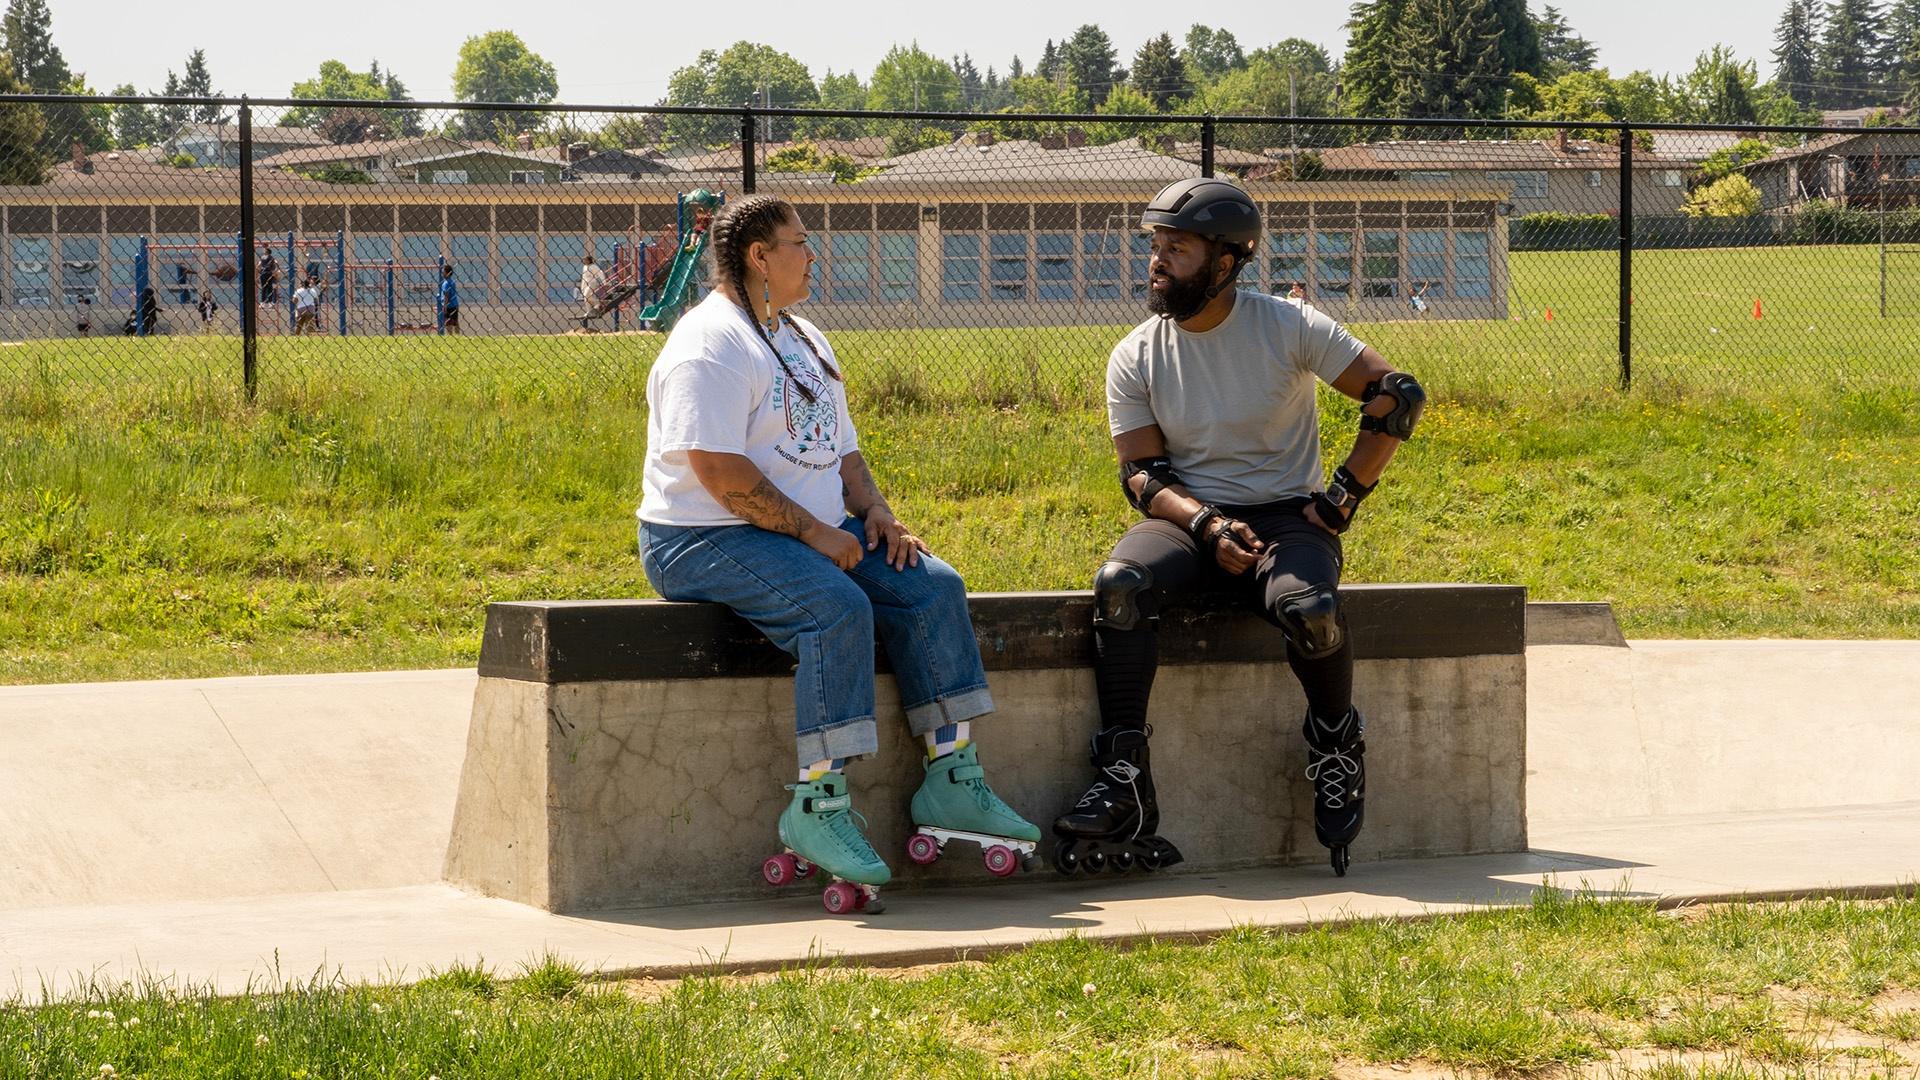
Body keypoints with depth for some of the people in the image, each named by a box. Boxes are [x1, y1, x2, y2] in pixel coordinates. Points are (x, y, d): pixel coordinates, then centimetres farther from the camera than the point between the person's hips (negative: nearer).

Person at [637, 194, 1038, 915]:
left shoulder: (804, 340, 21)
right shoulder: (711, 344, -12)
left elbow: (841, 448, 24)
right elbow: (719, 471, -22)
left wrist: (875, 510, 4)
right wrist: (813, 531, -21)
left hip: (816, 532, 9)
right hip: (707, 540, -9)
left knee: (933, 587, -9)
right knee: (839, 609, -33)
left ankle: (952, 779, -10)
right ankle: (817, 807, -31)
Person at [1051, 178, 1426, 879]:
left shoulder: (1289, 329, -5)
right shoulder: (1135, 359, 2)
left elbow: (1398, 397, -5)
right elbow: (1142, 474, -1)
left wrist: (1343, 497, -7)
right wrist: (1206, 524, -20)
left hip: (1284, 517, -2)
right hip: (1185, 519, 2)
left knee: (1310, 610, -35)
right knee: (1119, 584, -31)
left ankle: (1336, 744, -4)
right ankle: (1123, 783, -30)